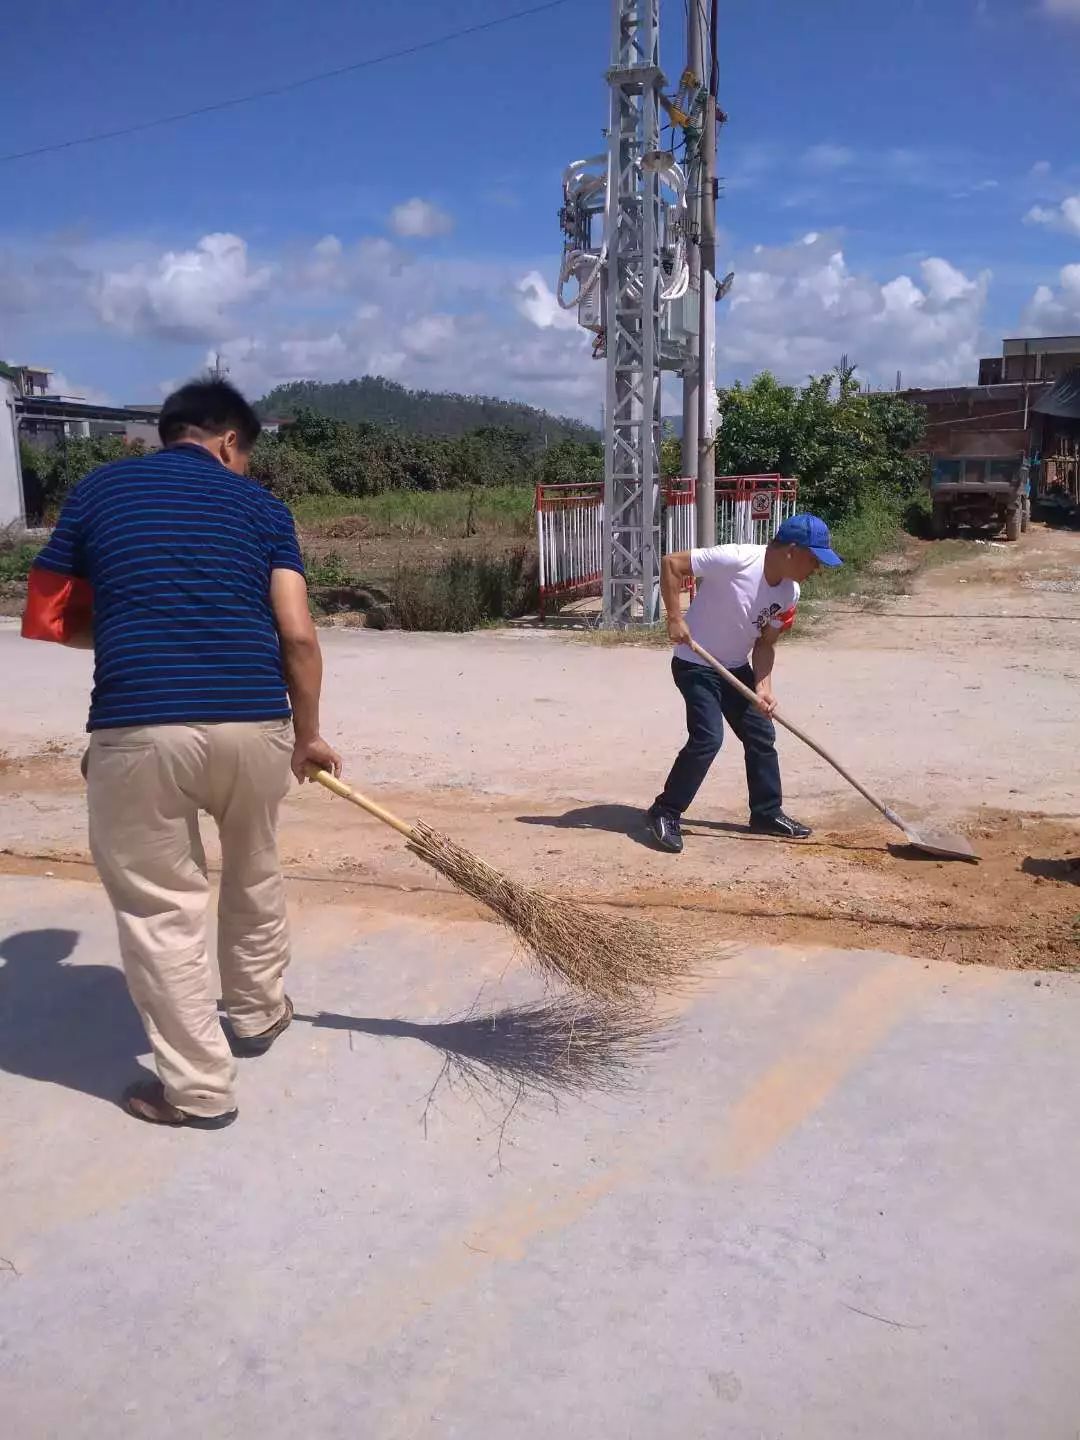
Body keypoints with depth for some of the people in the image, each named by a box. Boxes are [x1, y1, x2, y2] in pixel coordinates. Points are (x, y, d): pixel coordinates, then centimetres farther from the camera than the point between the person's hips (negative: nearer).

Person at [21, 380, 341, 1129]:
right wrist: (308, 734, 15)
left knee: (161, 906, 11)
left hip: (138, 728, -1)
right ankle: (257, 1013, 45)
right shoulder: (261, 505, 12)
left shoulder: (98, 490, 13)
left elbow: (48, 620, 16)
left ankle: (199, 1086, 18)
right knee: (255, 876, 26)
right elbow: (298, 634, 3)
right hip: (255, 723, 2)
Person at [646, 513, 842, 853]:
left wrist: (763, 686, -12)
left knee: (762, 735, 10)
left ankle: (767, 813, 26)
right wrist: (675, 618, -27)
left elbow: (765, 642, 3)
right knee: (707, 738, -17)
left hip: (736, 668, 8)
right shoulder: (736, 560, -27)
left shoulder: (789, 593, -4)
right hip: (695, 665, -8)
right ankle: (664, 813, -3)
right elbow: (671, 563, -24)